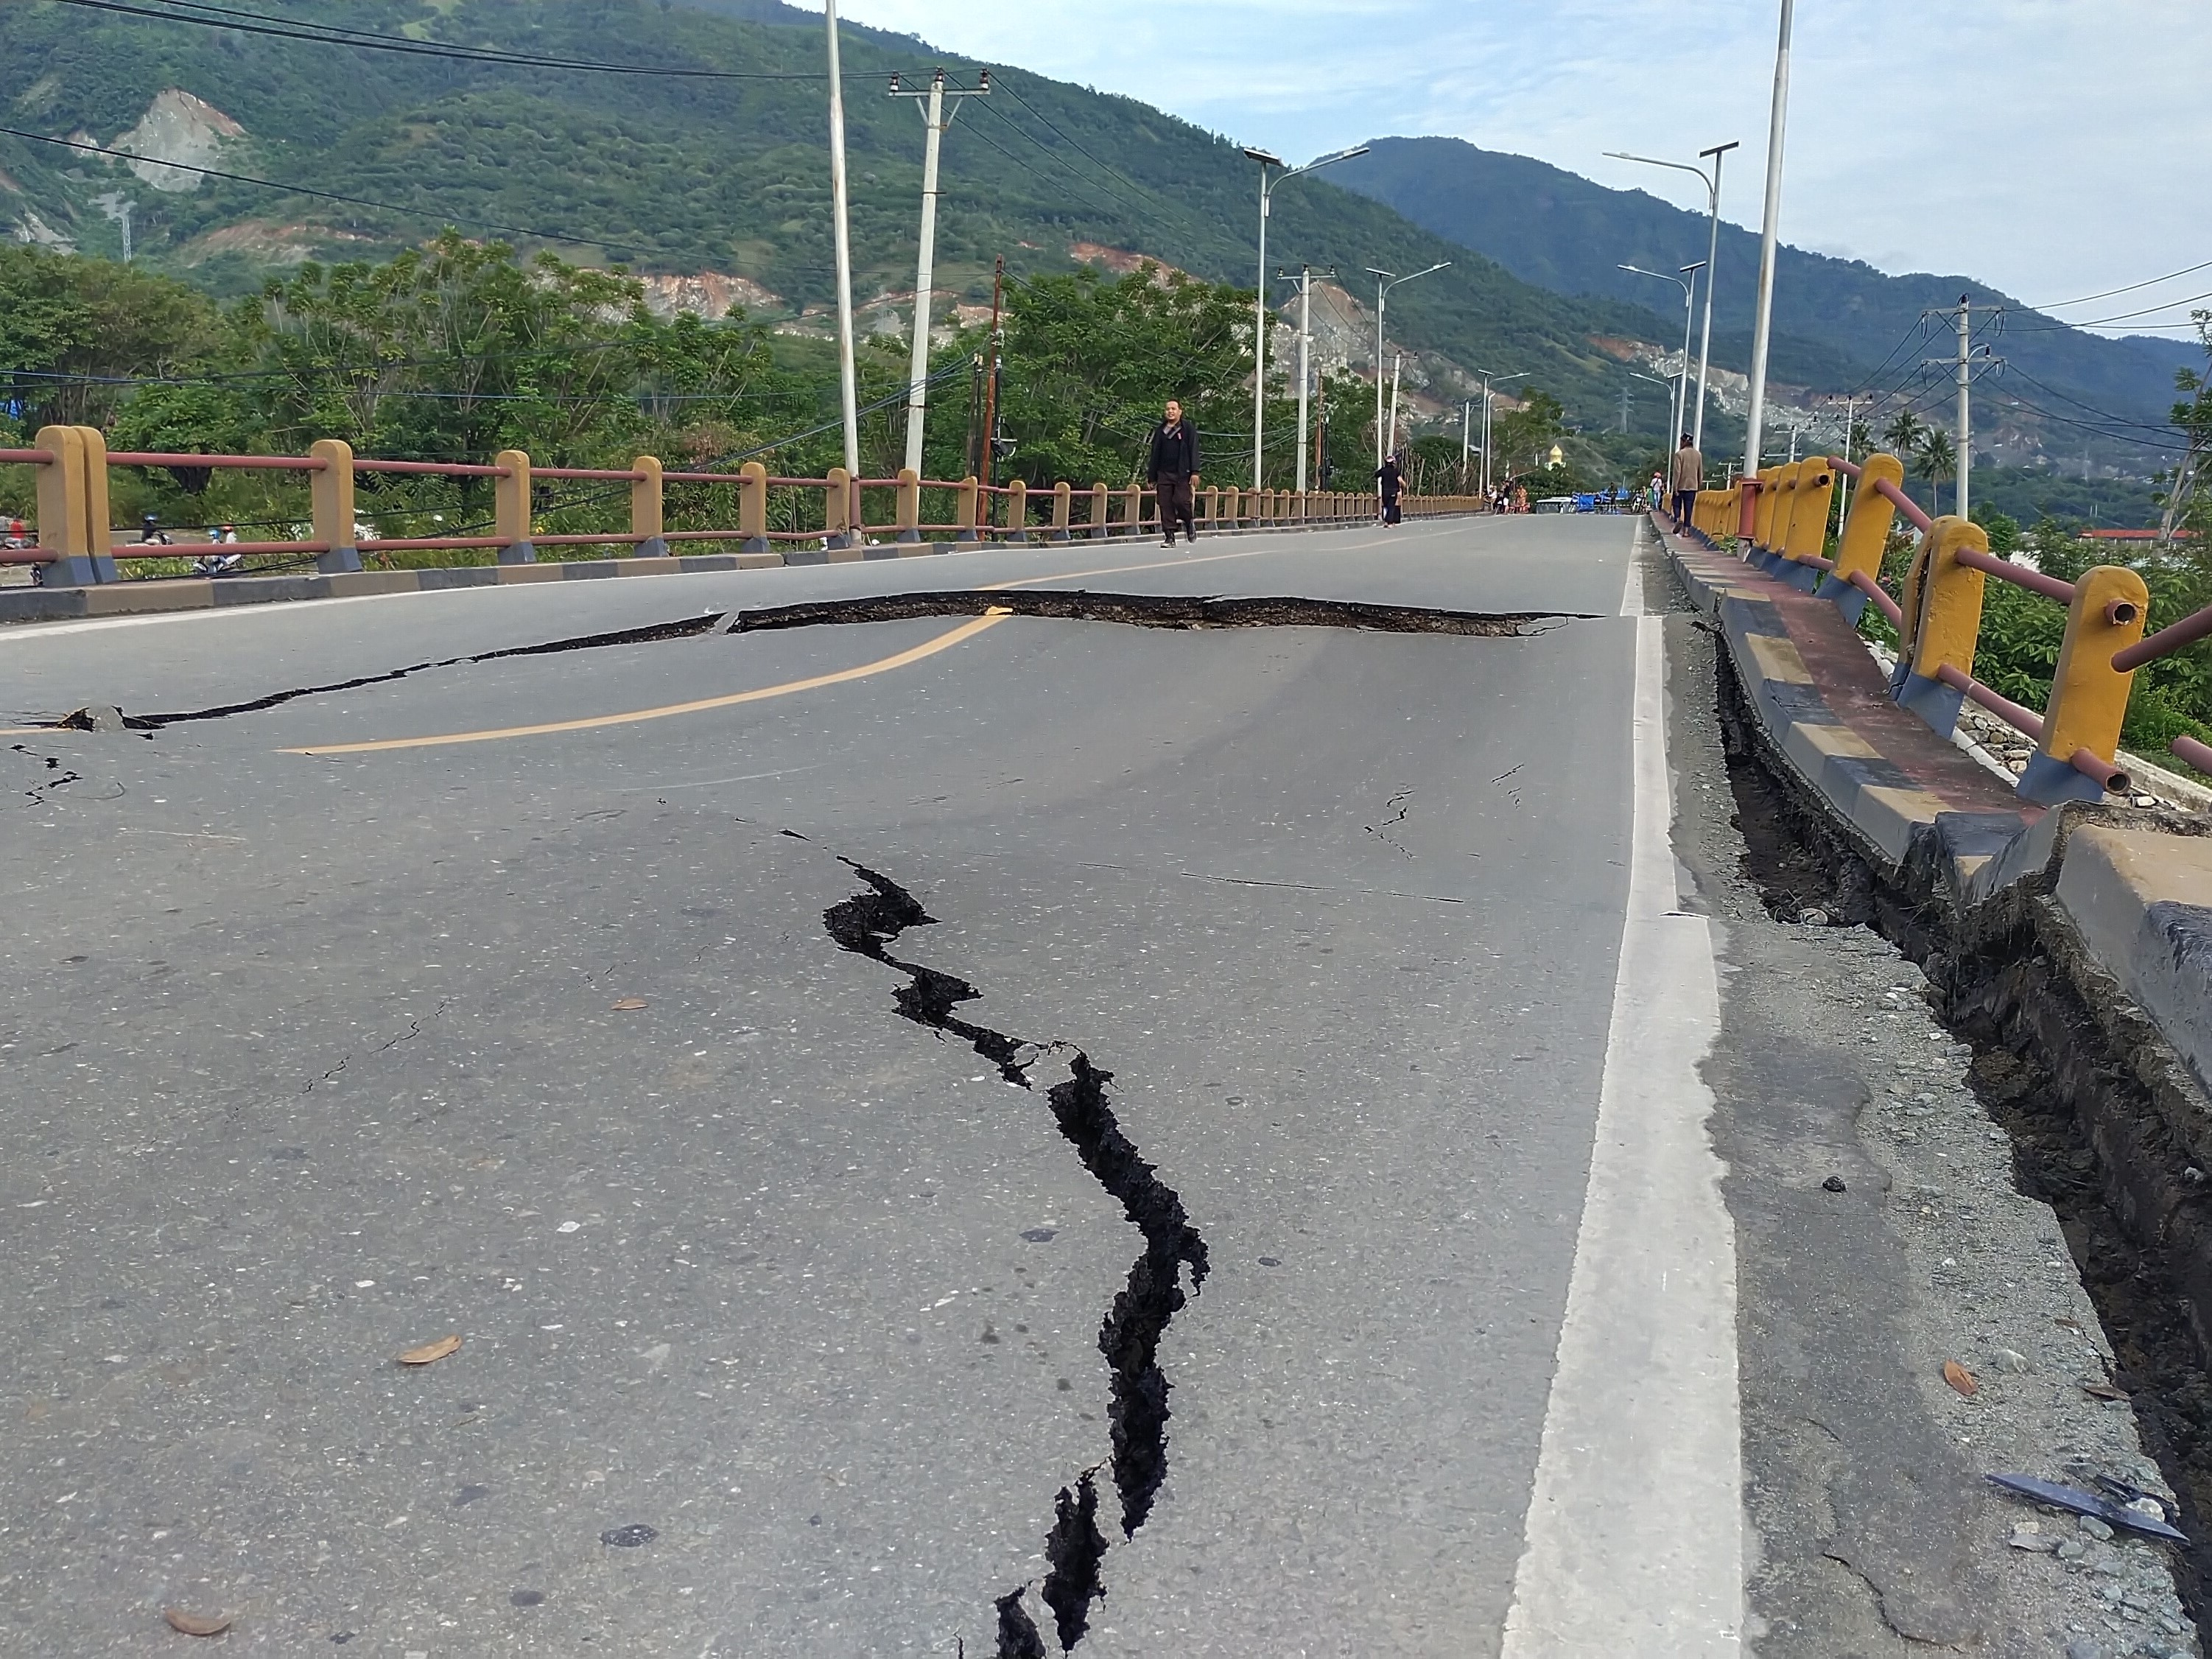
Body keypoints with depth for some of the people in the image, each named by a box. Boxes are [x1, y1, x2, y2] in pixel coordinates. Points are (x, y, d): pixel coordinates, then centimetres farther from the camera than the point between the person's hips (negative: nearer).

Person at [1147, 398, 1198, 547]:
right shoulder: (1159, 431, 15)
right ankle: (1170, 537, 1)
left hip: (1182, 474, -4)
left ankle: (1189, 523, 16)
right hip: (1164, 474, 4)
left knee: (1181, 501, -14)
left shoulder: (1188, 429, 4)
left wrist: (1194, 471, -12)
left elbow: (1193, 451, -1)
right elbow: (1155, 455, 18)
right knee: (1165, 505, -3)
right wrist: (1152, 477, 15)